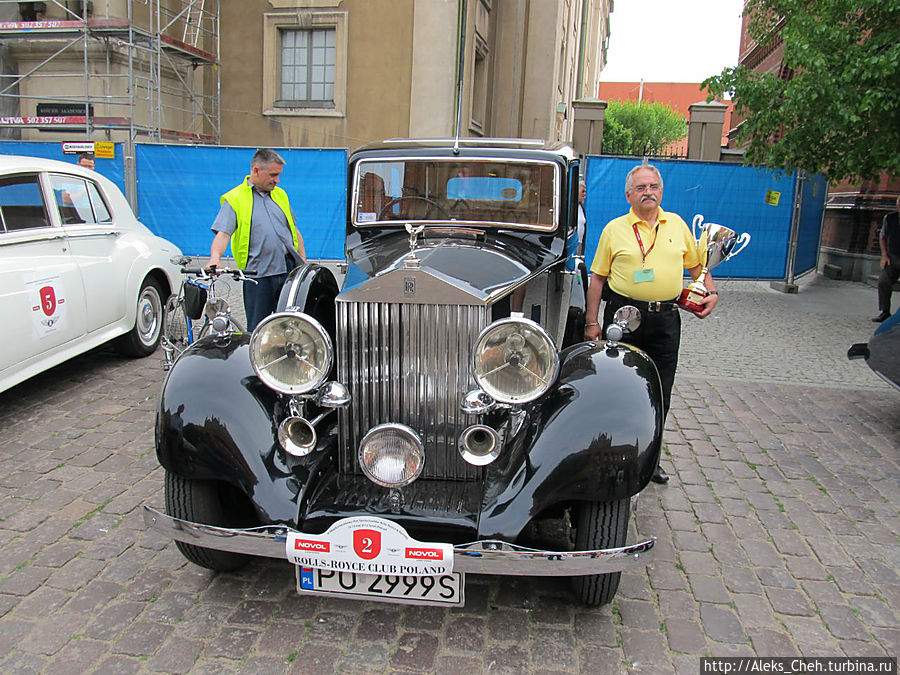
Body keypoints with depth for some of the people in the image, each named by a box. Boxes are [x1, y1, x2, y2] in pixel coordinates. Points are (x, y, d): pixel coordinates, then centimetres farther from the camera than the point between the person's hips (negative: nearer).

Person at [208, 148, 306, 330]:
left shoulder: (280, 194, 17)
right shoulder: (234, 199, 0)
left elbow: (294, 230, 22)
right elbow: (222, 233, -10)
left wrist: (304, 261, 14)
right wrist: (215, 258, -29)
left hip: (290, 270, 5)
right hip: (258, 275, -4)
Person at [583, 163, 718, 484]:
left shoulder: (677, 225, 11)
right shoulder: (614, 229, 2)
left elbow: (696, 265, 21)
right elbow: (597, 277, 2)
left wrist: (711, 293, 4)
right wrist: (592, 322, -2)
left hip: (666, 320, 3)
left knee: (660, 393, 8)